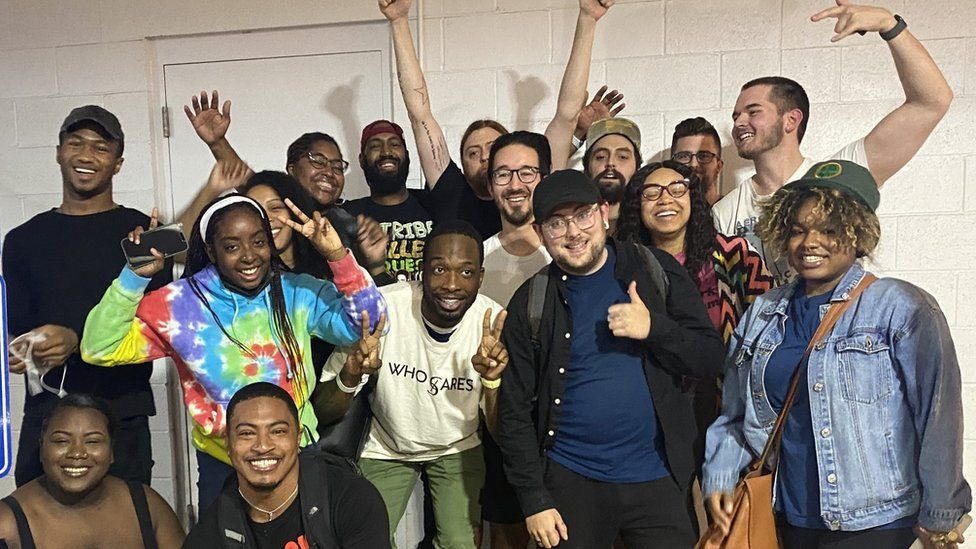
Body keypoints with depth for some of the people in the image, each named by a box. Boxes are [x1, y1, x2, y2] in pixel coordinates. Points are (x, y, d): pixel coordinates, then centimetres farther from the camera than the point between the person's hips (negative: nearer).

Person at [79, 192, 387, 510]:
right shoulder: (183, 302, -8)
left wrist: (338, 255, -28)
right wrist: (135, 275, -22)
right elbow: (99, 349, -10)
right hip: (223, 464, -1)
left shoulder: (298, 293, -7)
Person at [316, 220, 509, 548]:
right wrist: (349, 378, -43)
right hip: (386, 449, 0)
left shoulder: (494, 325, -24)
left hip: (458, 447, 1)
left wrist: (493, 380, -37)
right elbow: (324, 413, -21)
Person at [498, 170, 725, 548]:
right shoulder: (531, 302, -3)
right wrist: (534, 499, -4)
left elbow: (711, 360, -1)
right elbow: (515, 410, -1)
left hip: (659, 478, 1)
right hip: (570, 482, 0)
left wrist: (653, 327, -19)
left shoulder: (655, 270, -1)